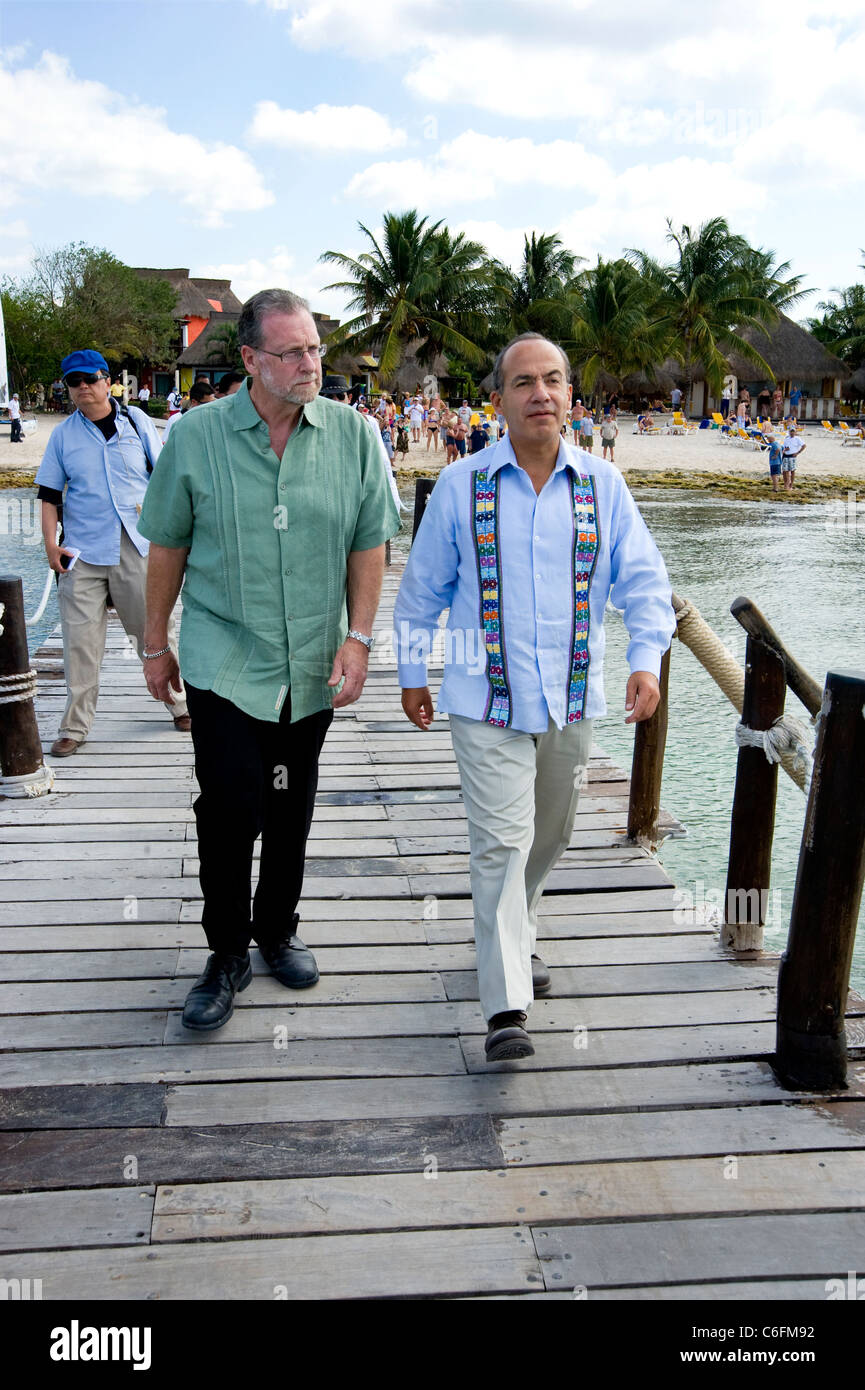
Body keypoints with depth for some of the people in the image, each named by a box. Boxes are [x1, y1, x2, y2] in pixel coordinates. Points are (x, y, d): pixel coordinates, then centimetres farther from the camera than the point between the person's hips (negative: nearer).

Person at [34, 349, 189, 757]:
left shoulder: (135, 421, 5)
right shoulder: (63, 435, 7)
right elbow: (50, 494, 9)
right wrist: (50, 543, -1)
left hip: (139, 547, 0)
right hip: (83, 551, 1)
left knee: (155, 629, 7)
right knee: (80, 639, 0)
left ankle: (177, 700, 27)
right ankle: (75, 725, 9)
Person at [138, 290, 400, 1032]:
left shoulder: (354, 435, -3)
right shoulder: (197, 435, -6)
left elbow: (368, 545, 2)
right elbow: (168, 546, 3)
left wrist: (358, 638, -6)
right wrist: (155, 644, 7)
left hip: (312, 664, 2)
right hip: (223, 659, -2)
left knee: (292, 809, 14)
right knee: (230, 809, -5)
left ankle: (278, 929, 34)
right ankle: (227, 955, 14)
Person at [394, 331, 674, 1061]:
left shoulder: (603, 484, 1)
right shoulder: (461, 485, -3)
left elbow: (643, 578, 2)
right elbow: (422, 588, 6)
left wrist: (647, 658, -13)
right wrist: (413, 673, 9)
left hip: (571, 700, 3)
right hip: (487, 700, -3)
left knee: (549, 835, 17)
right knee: (501, 843, -8)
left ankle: (518, 939, 43)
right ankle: (506, 1008, -5)